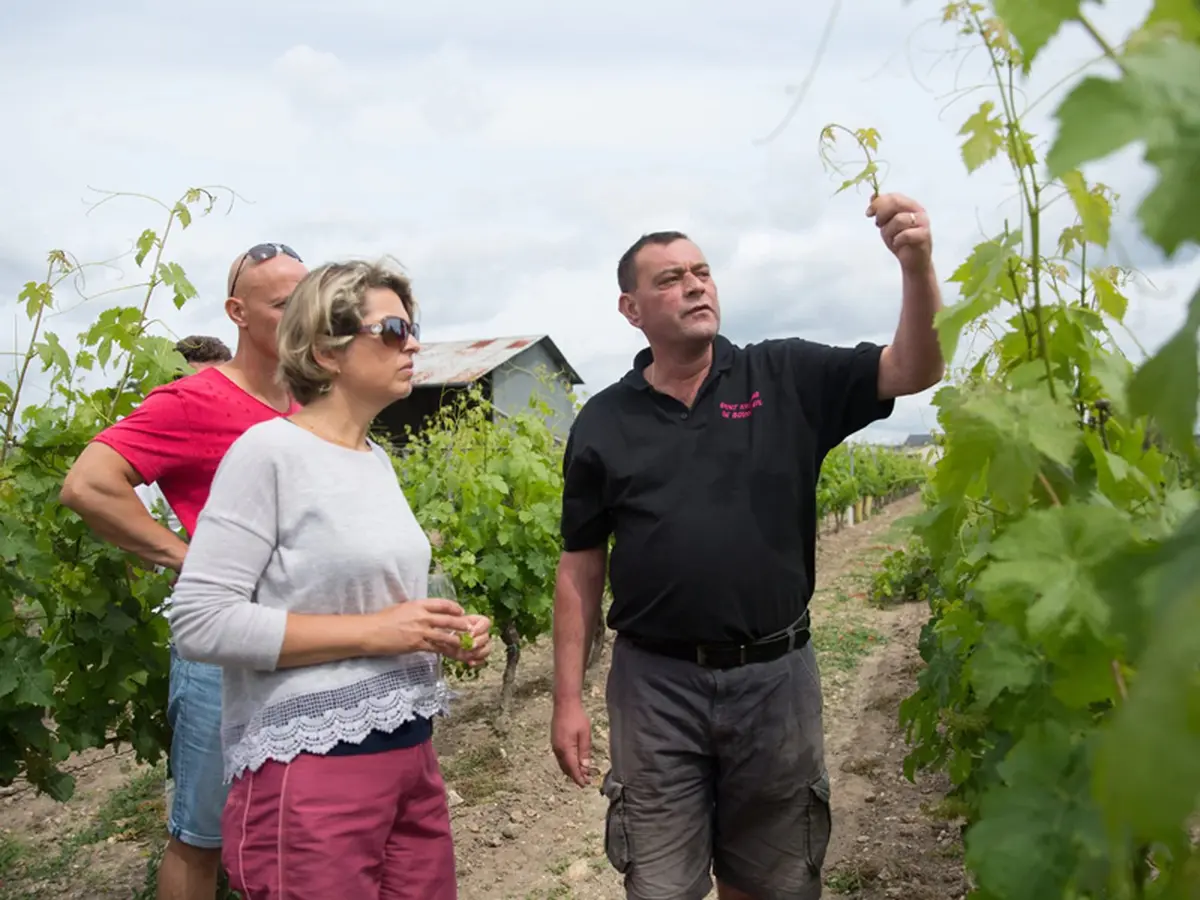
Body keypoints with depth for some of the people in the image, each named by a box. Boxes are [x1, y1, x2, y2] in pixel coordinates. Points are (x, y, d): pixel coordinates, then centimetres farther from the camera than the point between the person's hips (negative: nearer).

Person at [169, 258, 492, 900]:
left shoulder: (377, 458, 10)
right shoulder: (269, 451, -13)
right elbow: (200, 623, -18)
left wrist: (447, 634, 3)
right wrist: (373, 632, -19)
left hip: (410, 752, 8)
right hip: (309, 770, -7)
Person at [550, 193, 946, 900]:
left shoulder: (788, 379, 0)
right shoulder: (604, 422, 1)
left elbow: (915, 370, -7)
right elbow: (581, 568, 3)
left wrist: (917, 265, -25)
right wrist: (569, 698, 0)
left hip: (776, 676, 1)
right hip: (656, 682, 0)